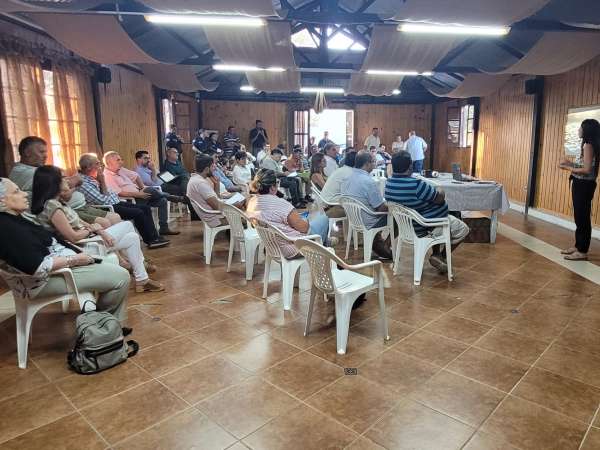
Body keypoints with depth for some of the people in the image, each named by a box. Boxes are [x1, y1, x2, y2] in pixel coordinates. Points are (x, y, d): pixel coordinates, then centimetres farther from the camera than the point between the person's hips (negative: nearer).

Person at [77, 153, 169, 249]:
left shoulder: (93, 177, 10)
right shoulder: (83, 183, -18)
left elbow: (108, 193, 13)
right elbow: (103, 201, -21)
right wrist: (102, 181, -15)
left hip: (116, 203, 10)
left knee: (146, 208, 1)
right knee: (138, 213, -20)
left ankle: (154, 237, -1)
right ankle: (151, 241, -6)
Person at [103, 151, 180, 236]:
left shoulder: (120, 170, 13)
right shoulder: (107, 176, -12)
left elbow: (136, 176, 20)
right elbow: (119, 193, -22)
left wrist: (143, 188, 5)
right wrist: (137, 194, -23)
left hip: (137, 195, 9)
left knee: (162, 200, -5)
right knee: (150, 190, -28)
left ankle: (163, 229, 0)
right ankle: (173, 198, -4)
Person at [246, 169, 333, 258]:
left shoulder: (251, 202, -5)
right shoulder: (279, 203, -29)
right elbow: (303, 228, -21)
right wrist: (307, 222, 0)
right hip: (295, 248, -9)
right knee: (323, 218, 12)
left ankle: (325, 241, 45)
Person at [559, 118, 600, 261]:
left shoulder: (588, 145, -16)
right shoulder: (588, 145, 13)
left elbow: (587, 170, -21)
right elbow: (585, 166, 15)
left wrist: (568, 168, -12)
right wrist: (571, 164, 11)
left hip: (583, 185, -10)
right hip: (582, 185, 10)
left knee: (582, 217, -4)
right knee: (580, 216, 15)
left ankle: (582, 252, 4)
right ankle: (578, 246, 25)